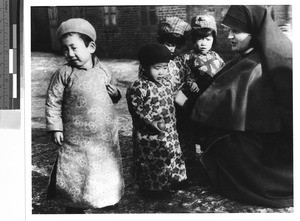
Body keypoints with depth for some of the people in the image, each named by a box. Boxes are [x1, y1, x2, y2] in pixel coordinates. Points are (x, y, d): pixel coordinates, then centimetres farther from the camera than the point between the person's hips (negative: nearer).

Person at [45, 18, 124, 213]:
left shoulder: (103, 71, 1)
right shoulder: (64, 74, -9)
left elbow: (113, 96, 16)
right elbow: (53, 102, -6)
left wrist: (115, 94, -6)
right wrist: (55, 128, -9)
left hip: (106, 134, 3)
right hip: (77, 137, -3)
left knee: (107, 168, 17)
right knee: (75, 172, 4)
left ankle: (108, 197, 41)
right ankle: (76, 209, 23)